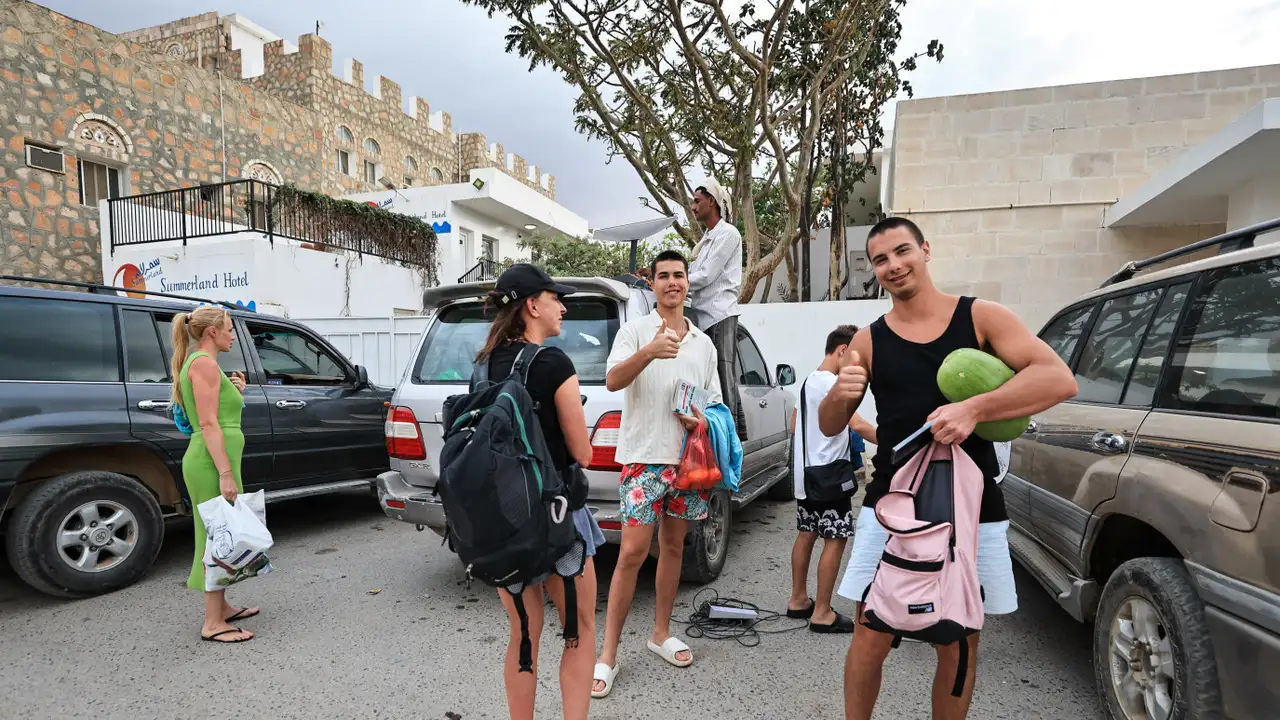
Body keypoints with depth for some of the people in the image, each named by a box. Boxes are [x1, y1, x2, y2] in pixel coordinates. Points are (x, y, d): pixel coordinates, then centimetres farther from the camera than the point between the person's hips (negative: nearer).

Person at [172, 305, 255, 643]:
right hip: (213, 463, -10)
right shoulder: (204, 362, -12)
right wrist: (226, 473, -22)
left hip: (215, 461, 10)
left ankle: (221, 607, 29)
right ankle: (213, 624, 4)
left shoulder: (201, 362, 18)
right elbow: (208, 424, -20)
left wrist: (234, 392, 10)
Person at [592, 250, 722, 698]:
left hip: (687, 458, 5)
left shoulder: (704, 344, 14)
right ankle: (608, 656, 5)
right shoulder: (635, 330, 0)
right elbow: (613, 381, -17)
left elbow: (714, 403, 19)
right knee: (632, 552, -7)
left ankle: (661, 633, 30)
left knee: (673, 547, 14)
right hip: (644, 457, -5)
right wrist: (648, 352, -34)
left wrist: (703, 420, -5)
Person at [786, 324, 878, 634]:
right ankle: (822, 613, 4)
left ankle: (798, 600, 24)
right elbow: (858, 425, -27)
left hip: (806, 473, 10)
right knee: (835, 540, -2)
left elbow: (794, 426, 19)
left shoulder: (808, 381, 13)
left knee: (806, 534, 15)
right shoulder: (834, 384, -17)